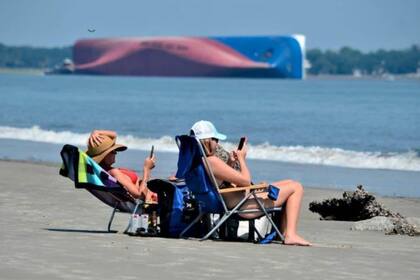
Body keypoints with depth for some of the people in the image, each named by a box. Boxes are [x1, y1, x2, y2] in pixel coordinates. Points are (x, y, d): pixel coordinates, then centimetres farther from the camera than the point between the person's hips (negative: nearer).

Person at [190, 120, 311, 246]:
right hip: (245, 205, -11)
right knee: (296, 187, -3)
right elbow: (246, 181, -22)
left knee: (289, 184, 23)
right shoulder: (212, 161, -27)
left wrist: (230, 162, 9)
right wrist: (241, 159, -7)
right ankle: (291, 235, -5)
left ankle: (283, 233, 22)